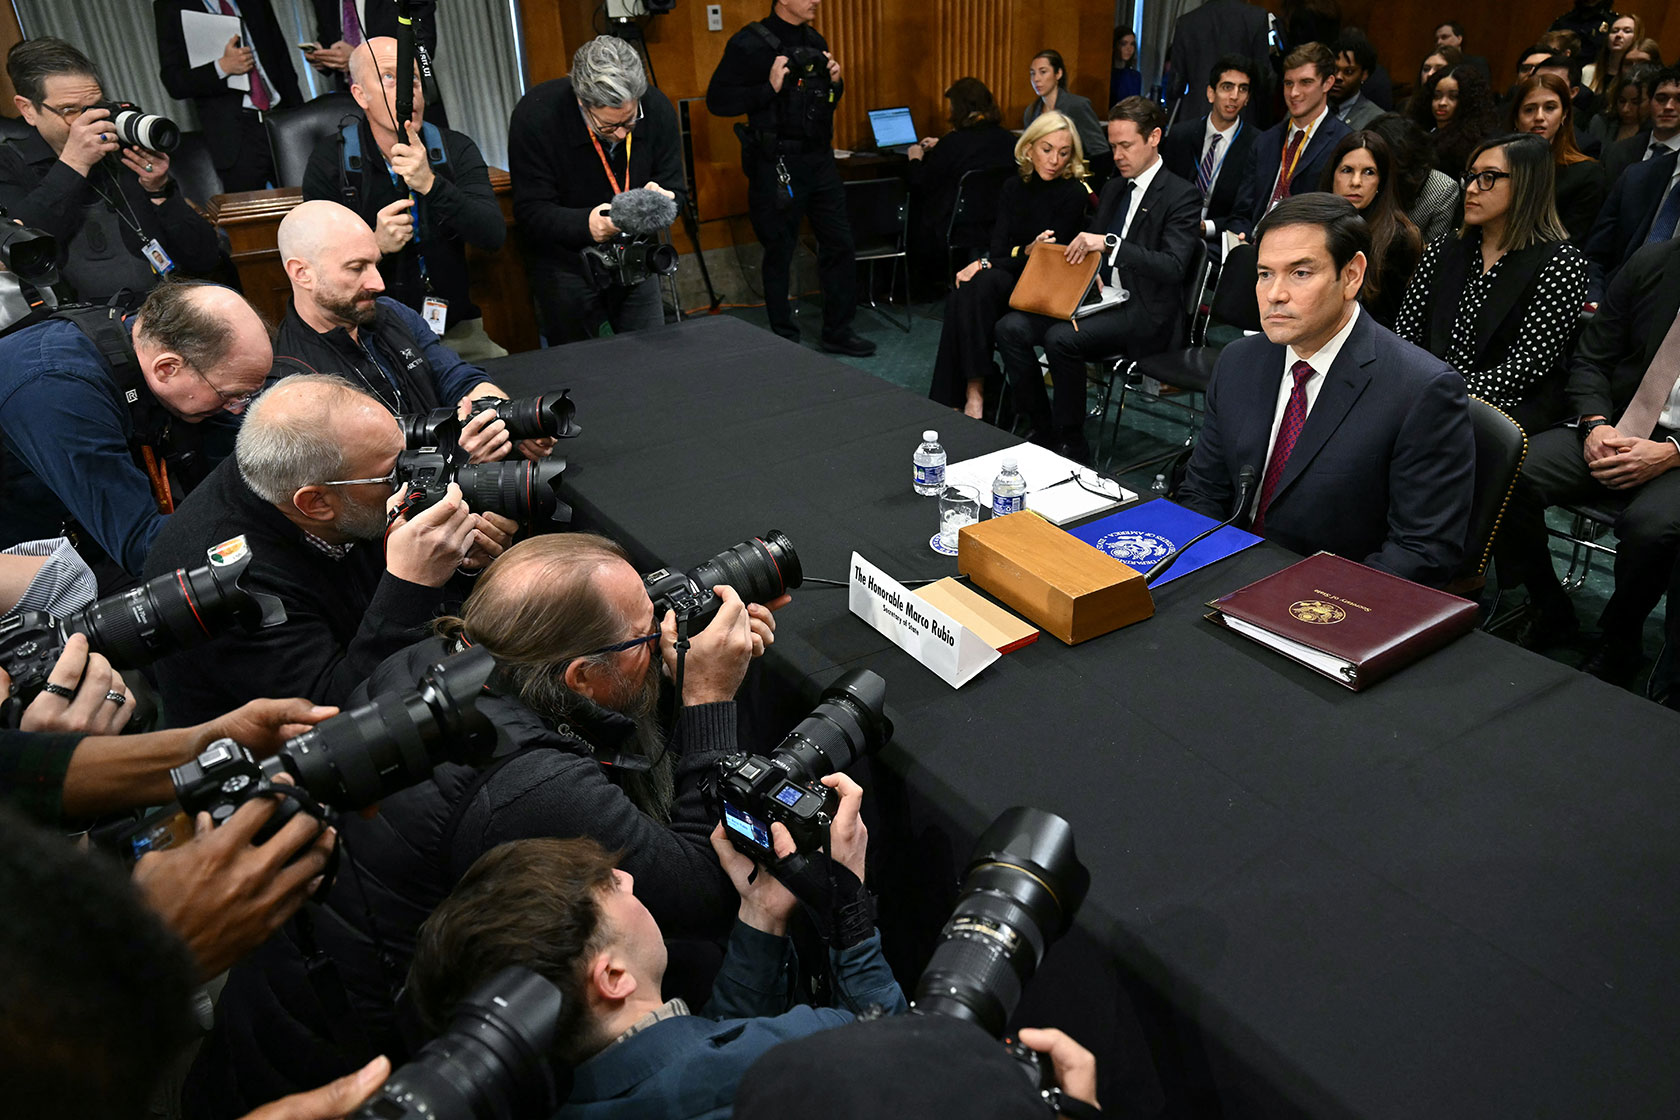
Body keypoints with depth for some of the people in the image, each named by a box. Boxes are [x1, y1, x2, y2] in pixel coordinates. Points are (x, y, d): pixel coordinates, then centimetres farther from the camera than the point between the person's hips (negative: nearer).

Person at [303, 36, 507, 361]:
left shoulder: (456, 149, 3)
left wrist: (430, 184, -27)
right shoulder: (331, 159, -1)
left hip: (453, 331, 2)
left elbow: (494, 236, -13)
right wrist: (376, 245, -22)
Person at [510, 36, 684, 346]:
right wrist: (585, 224, -41)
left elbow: (676, 192, -4)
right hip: (564, 260, -3)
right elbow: (531, 211, -21)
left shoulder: (657, 107, -12)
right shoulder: (535, 115, -22)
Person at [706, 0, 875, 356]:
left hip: (820, 159, 7)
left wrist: (835, 82, 2)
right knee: (779, 253, 4)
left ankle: (838, 331, 20)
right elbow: (717, 101, -13)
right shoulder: (749, 44, -10)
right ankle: (783, 338, 18)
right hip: (777, 164, -6)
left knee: (839, 243, 7)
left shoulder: (815, 42, 11)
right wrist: (770, 88, -21)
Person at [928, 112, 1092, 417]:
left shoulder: (1075, 194, -8)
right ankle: (950, 401, -29)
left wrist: (984, 265, -17)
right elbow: (999, 247, 1)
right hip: (1011, 278, 5)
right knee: (960, 295, -26)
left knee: (980, 285, -31)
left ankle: (975, 393, -32)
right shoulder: (1014, 188, 8)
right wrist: (1028, 251, -24)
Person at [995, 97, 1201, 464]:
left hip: (1143, 312, -7)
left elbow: (1173, 267, -18)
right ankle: (1043, 431, -6)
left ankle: (1072, 443, -16)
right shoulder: (1113, 189, 18)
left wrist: (1109, 243, -26)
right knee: (1011, 328, -12)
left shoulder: (1182, 196, -6)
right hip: (1099, 298, 8)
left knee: (1062, 338, -32)